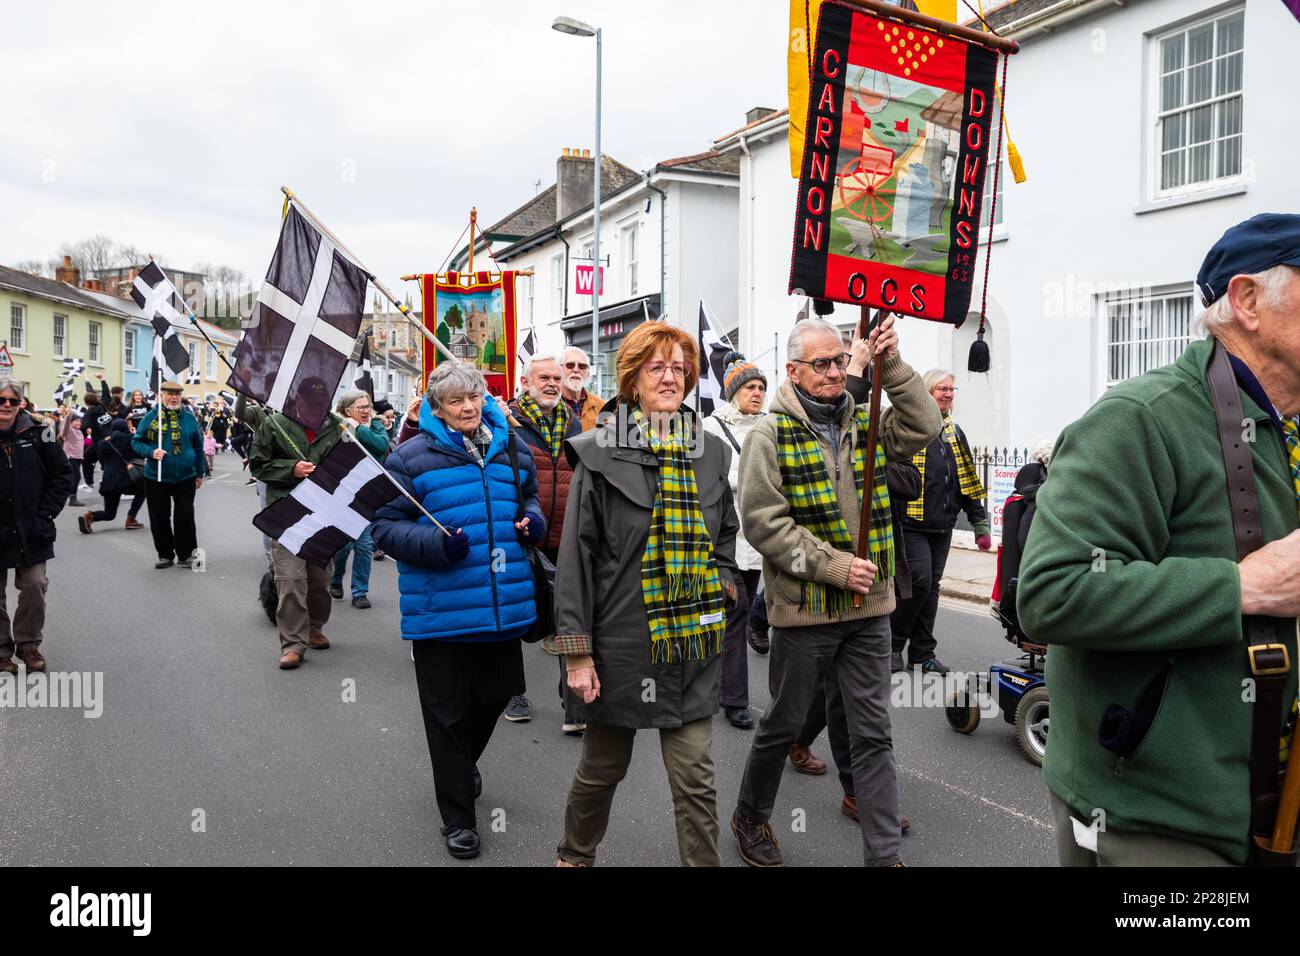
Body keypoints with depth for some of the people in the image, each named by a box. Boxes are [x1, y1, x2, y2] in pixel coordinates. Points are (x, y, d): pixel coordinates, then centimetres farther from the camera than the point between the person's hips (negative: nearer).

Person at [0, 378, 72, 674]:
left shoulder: (36, 435, -3)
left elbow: (64, 476, 1)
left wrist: (45, 514, -5)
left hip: (31, 530, 0)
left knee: (34, 586, 2)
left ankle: (28, 643, 19)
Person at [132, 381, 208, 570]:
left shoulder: (189, 418, 3)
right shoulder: (150, 417, -2)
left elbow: (198, 447, 10)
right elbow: (136, 441, 1)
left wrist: (200, 473, 11)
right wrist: (151, 452, -18)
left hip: (185, 478, 0)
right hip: (156, 478, 0)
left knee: (185, 517, 1)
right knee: (159, 518, 7)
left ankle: (185, 555, 13)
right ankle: (165, 554, 20)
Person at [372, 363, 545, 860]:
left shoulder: (513, 448, 7)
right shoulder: (412, 457, -7)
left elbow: (528, 499, 23)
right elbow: (386, 526, -6)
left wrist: (532, 521, 0)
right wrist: (437, 543, -22)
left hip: (504, 607, 5)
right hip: (441, 610, -4)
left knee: (494, 696, 20)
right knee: (448, 714, 7)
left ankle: (464, 763, 51)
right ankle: (458, 816, 23)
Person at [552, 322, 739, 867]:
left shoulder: (710, 452, 5)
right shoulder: (600, 453, -8)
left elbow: (727, 530, 20)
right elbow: (576, 554, -9)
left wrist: (723, 581, 3)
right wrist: (575, 649, -11)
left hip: (692, 642, 3)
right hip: (621, 641, -2)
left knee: (695, 778, 3)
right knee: (603, 766, 16)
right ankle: (575, 855, 42)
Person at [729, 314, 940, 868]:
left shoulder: (865, 424, 9)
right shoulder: (772, 434, -8)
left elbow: (924, 427, -4)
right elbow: (763, 522, -16)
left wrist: (892, 365, -11)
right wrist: (836, 567, -19)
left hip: (869, 607, 4)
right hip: (803, 610, -4)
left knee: (873, 733, 9)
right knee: (784, 724, 12)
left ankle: (884, 854, 19)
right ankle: (750, 817, 36)